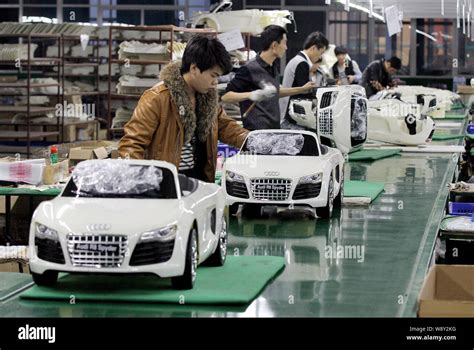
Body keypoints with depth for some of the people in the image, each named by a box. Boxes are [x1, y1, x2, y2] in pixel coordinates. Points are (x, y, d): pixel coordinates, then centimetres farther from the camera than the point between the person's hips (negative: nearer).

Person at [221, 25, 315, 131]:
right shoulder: (250, 69, -14)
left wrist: (302, 89, 28)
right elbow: (225, 96, -15)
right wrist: (251, 95, -30)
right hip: (257, 132, -9)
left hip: (274, 128, 9)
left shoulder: (273, 67, 13)